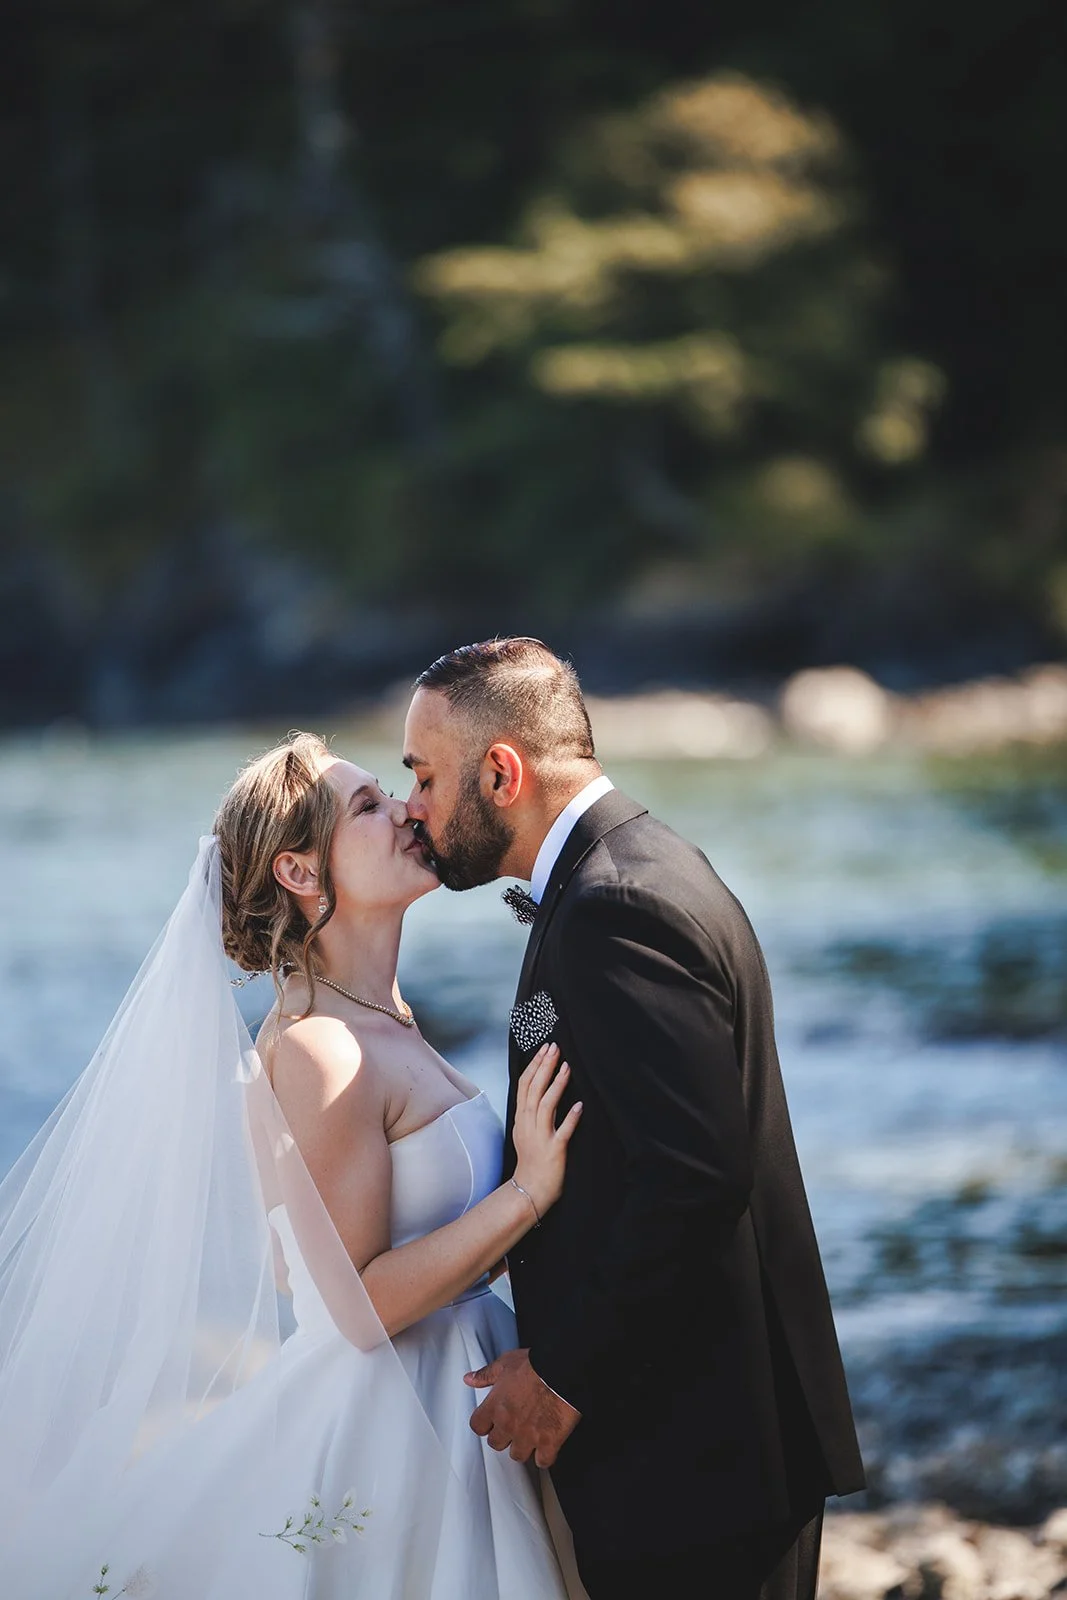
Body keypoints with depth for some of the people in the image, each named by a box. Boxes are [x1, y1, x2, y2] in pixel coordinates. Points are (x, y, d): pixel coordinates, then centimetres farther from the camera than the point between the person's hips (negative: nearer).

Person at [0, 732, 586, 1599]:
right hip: (387, 1437, -9)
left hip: (449, 1414, 9)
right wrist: (529, 1191, -22)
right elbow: (363, 1305, -21)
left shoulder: (386, 1024, 9)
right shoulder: (321, 1050, -19)